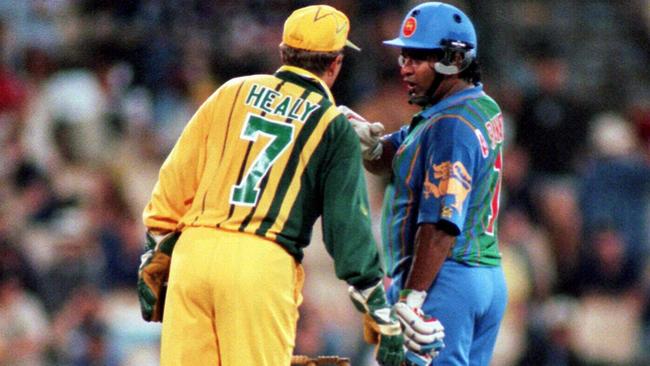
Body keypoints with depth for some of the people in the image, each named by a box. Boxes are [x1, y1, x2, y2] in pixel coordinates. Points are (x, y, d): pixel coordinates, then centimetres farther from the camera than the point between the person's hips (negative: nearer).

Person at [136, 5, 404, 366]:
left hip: (194, 250, 3)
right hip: (263, 265, -3)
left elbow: (177, 178, 14)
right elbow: (350, 227, 2)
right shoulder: (335, 128, 7)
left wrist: (155, 258, 19)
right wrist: (384, 319, 4)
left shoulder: (233, 93, 16)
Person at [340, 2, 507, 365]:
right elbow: (388, 160, 15)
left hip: (443, 280, -10)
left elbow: (442, 224, -23)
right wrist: (368, 139, -8)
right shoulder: (485, 110, 14)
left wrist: (411, 297, -24)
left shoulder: (452, 124, -16)